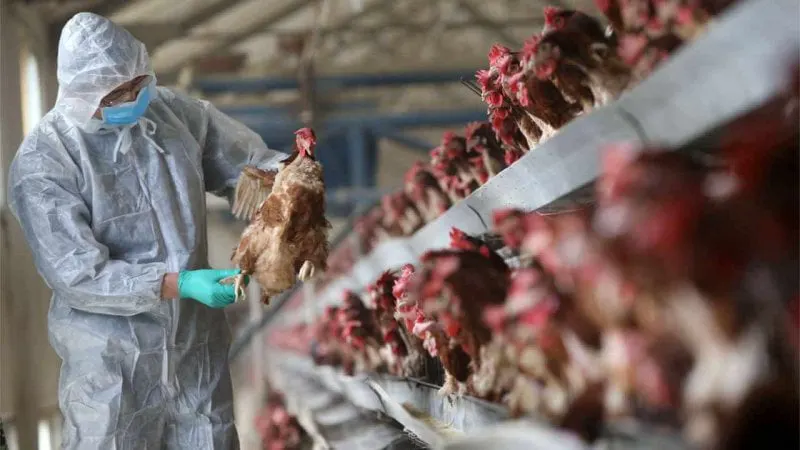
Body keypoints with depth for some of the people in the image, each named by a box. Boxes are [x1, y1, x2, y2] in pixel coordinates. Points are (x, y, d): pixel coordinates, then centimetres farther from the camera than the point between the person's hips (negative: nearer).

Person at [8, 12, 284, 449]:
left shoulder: (173, 112, -4)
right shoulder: (41, 165, -18)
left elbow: (247, 159, 8)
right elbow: (78, 276, -21)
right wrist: (178, 283, -30)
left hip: (197, 343, 5)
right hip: (112, 359, -5)